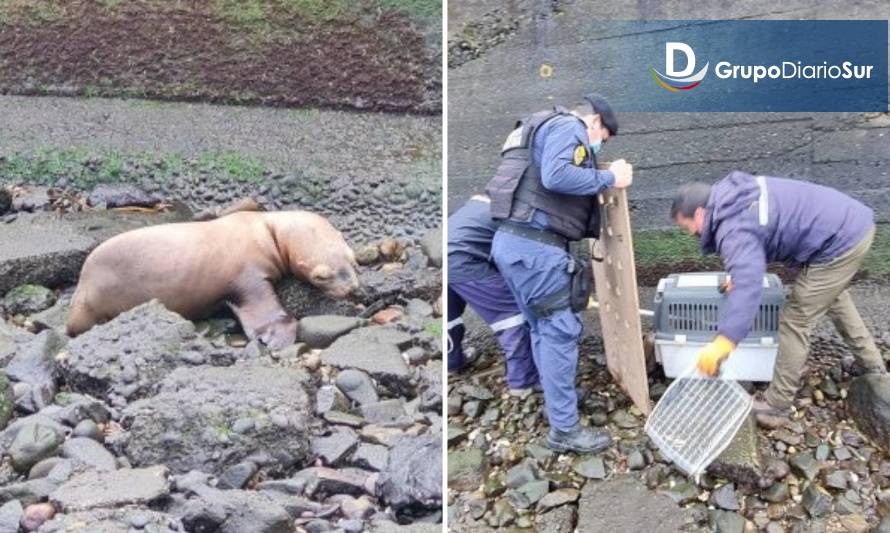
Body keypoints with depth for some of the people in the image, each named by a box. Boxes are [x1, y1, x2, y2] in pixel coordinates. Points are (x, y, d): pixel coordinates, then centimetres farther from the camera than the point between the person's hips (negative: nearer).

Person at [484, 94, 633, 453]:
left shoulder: (548, 130, 27)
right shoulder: (568, 127, -3)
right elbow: (556, 177, -22)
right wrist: (608, 177, -11)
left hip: (515, 240, 10)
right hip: (535, 245, -10)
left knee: (543, 328, 20)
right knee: (560, 330, -4)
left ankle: (557, 402, 34)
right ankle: (564, 429, 1)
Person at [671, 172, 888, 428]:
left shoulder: (733, 229, -23)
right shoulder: (730, 195, 8)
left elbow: (748, 282, -40)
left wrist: (724, 341, -48)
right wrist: (738, 274, 24)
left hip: (841, 242, -11)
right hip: (855, 220, 11)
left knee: (795, 320, -3)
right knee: (833, 298, 32)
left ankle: (776, 407, 6)